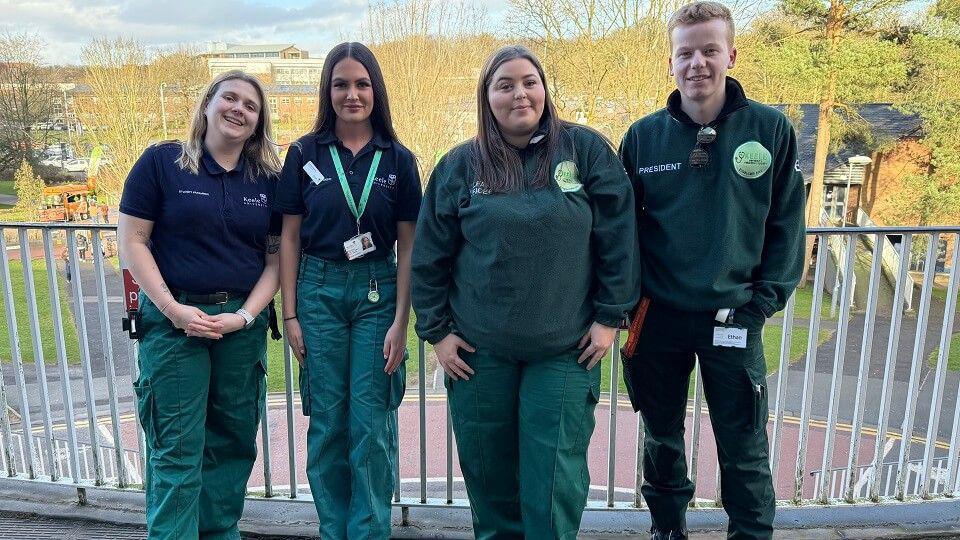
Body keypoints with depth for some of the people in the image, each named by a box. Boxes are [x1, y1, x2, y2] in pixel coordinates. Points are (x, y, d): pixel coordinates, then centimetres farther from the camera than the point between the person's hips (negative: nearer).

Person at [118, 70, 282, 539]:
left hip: (243, 323, 3)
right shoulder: (162, 162, -1)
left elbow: (276, 257, 5)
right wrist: (173, 309, -12)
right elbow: (133, 241, -3)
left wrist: (245, 315, -8)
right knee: (176, 447, -1)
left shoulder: (268, 179, 7)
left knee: (233, 441, 11)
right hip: (174, 319, -3)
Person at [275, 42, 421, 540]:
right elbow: (289, 238, 4)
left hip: (377, 293, 0)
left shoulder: (398, 160, 2)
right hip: (319, 292, 1)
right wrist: (290, 314, -1)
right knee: (327, 422, 8)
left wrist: (400, 321, -5)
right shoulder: (305, 154, 2)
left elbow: (408, 247, 1)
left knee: (372, 424, 2)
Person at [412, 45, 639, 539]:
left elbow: (618, 237, 0)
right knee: (487, 468, 14)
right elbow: (429, 256, 5)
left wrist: (610, 316, -2)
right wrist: (436, 331, 3)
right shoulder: (459, 165, 3)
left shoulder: (587, 150, -1)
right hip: (478, 350, 2)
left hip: (565, 349, -2)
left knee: (555, 476, 2)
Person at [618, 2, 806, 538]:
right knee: (662, 437, 17)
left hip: (734, 319, -1)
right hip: (657, 318, 2)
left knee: (745, 451, 9)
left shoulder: (771, 130, -3)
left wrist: (766, 299, -7)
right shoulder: (643, 136, -1)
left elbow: (786, 223, 0)